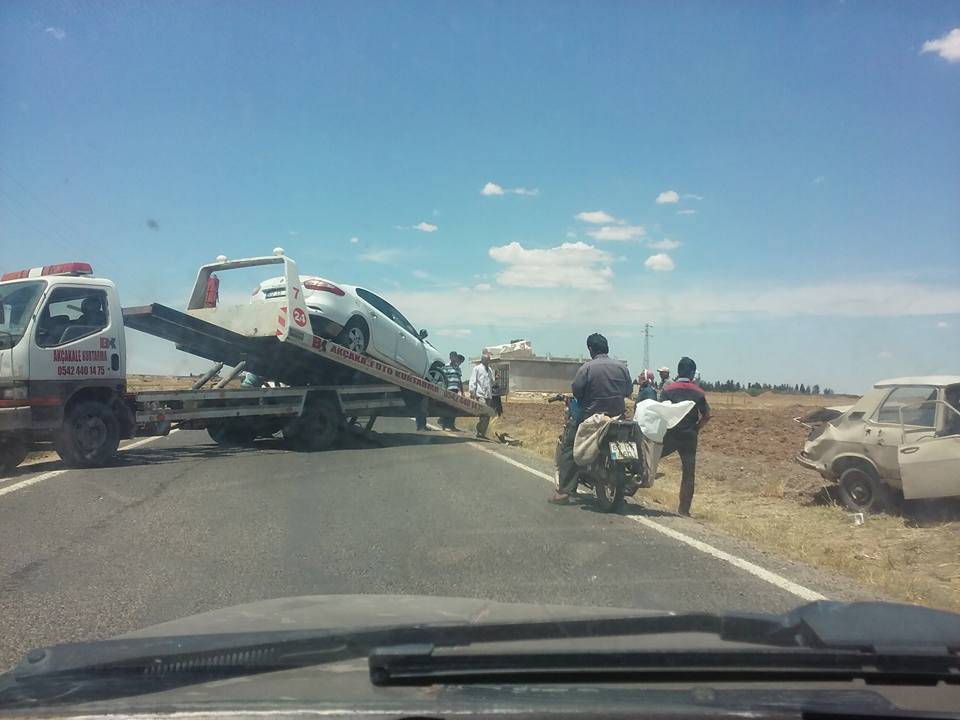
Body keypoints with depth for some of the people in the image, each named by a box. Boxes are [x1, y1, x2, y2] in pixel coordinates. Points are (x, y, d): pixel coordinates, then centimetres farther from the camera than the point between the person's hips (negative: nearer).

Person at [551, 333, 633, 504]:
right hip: (618, 416, 4)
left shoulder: (587, 368, -11)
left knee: (568, 448, 5)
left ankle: (564, 491, -3)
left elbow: (576, 391, -12)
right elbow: (629, 392, 9)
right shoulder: (622, 368, 2)